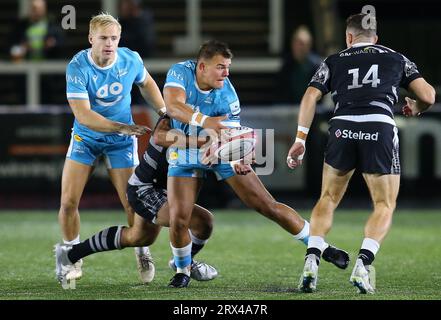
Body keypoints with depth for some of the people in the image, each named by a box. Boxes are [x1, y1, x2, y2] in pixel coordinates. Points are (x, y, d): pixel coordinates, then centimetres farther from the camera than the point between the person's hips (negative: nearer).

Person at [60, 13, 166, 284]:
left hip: (121, 141, 1)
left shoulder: (131, 60, -13)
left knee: (132, 203, -5)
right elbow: (83, 115, -29)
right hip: (85, 138, -1)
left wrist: (163, 111, 3)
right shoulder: (78, 67, -23)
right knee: (68, 202, -7)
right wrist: (122, 127, -37)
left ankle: (142, 253, 20)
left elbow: (146, 83, 11)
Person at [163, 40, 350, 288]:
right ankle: (183, 271, 15)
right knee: (178, 220, -13)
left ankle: (321, 247, 9)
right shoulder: (180, 73, -23)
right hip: (185, 154, 0)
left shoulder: (227, 95, -23)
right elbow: (173, 106, -39)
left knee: (268, 206, -3)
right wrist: (204, 121, -56)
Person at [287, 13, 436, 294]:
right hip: (380, 129, -1)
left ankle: (312, 260, 1)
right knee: (385, 205, 11)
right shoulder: (396, 58, 22)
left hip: (343, 128, 1)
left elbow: (311, 96, 8)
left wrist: (300, 139, 8)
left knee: (328, 199, 19)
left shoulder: (334, 61, 22)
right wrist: (416, 109, 36)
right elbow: (428, 96, 14)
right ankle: (363, 264, -11)